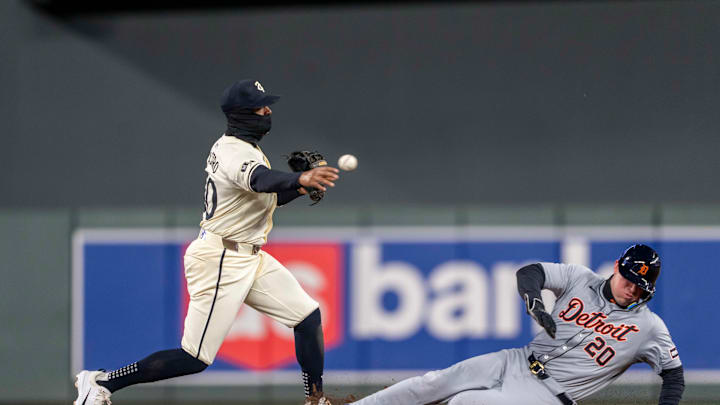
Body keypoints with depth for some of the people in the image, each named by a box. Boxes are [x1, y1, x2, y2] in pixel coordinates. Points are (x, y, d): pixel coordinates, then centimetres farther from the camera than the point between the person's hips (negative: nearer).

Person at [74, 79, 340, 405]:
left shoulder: (228, 146, 11)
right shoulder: (235, 153, -20)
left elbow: (266, 197, 21)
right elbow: (260, 180, -44)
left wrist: (300, 187, 3)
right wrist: (300, 178, -63)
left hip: (250, 258, 10)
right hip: (220, 262, -10)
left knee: (307, 316, 6)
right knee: (194, 359, -9)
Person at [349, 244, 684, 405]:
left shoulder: (648, 326, -4)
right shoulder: (581, 280, 4)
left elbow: (674, 375, 1)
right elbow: (529, 273, -1)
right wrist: (534, 303, -21)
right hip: (515, 363, 4)